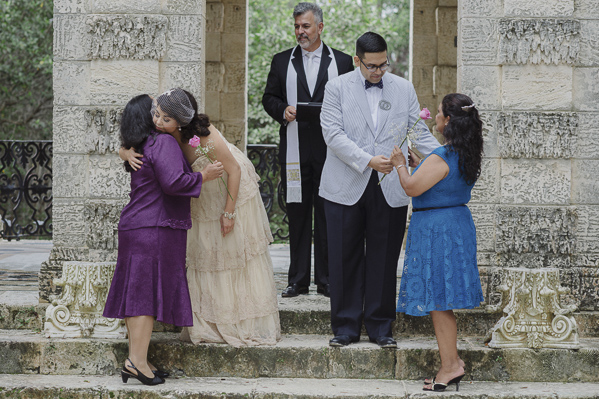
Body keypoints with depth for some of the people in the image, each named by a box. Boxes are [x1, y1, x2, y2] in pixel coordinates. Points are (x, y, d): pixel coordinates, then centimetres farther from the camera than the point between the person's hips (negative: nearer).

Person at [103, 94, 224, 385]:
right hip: (156, 230, -9)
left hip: (135, 228, 9)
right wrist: (204, 176, -11)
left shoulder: (139, 149, 18)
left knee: (137, 294, 8)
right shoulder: (163, 143, -11)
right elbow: (173, 181, -21)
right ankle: (137, 361, -14)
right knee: (148, 292, -10)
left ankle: (135, 361, 9)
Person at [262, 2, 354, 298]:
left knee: (327, 215, 0)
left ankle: (326, 279, 6)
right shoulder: (282, 61, 12)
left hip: (329, 149, -1)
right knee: (297, 215, 4)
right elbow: (269, 98, 12)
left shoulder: (342, 62, 8)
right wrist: (283, 111, -8)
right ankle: (298, 279, 9)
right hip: (294, 149, 1)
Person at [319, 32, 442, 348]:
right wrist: (367, 161, -19)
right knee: (345, 259, 3)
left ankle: (380, 327, 15)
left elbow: (420, 134, 8)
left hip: (390, 189, 2)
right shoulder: (338, 88, 2)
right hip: (347, 188, -1)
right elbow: (333, 134, -8)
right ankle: (346, 327, 13)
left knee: (384, 260, 5)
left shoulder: (404, 89, 9)